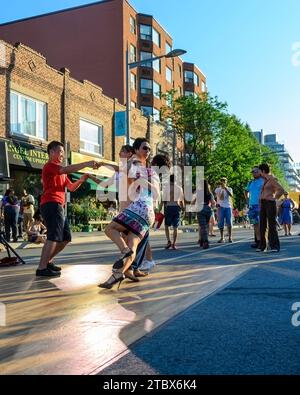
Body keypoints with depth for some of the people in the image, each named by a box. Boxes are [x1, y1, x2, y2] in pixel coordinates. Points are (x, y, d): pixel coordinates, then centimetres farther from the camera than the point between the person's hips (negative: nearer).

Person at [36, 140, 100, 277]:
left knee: (65, 238, 10)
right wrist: (86, 164, -28)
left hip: (58, 206, 10)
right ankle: (42, 268, -17)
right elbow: (67, 169, -23)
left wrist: (81, 180, 3)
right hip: (51, 205, -10)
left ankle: (47, 261, 18)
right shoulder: (49, 166, -2)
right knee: (53, 237, -17)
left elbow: (71, 187, 22)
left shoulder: (60, 171, 28)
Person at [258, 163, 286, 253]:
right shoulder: (265, 181, 18)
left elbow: (282, 190, -16)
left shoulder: (272, 180, -8)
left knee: (272, 225, -9)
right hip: (263, 204, 8)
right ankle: (262, 246, 9)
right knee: (262, 225, 5)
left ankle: (275, 247, -7)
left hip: (270, 204, -8)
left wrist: (274, 198, -8)